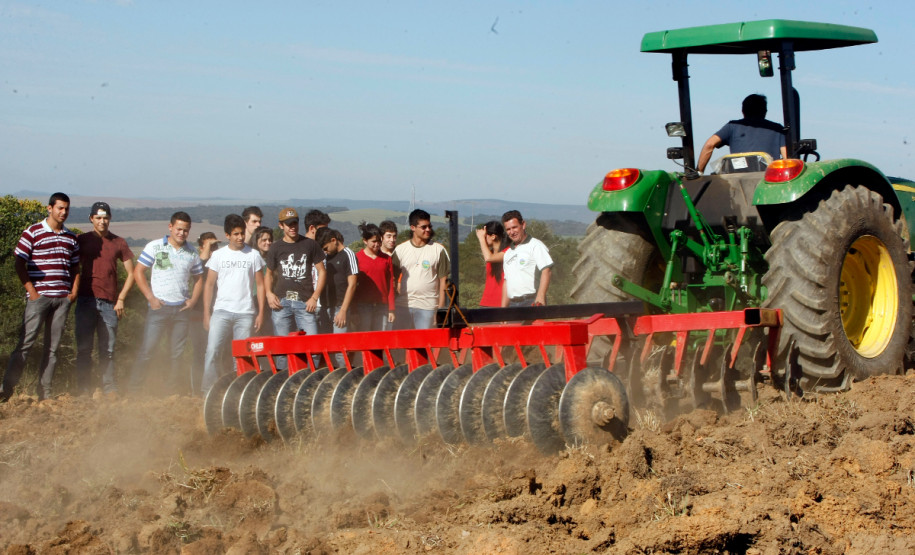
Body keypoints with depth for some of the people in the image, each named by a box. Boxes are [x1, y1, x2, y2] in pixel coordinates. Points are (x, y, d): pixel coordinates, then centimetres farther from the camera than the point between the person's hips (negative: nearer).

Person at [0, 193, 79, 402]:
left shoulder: (71, 237, 14)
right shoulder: (32, 232, -1)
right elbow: (19, 264, -2)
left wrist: (74, 292, 9)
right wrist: (31, 291, -9)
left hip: (62, 298, 5)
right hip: (39, 296, -5)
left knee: (52, 347, 5)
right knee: (25, 343, -9)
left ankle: (45, 393, 8)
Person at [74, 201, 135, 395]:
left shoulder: (118, 243, 10)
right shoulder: (81, 240, 9)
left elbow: (131, 273, 12)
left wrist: (121, 299, 3)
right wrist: (73, 292, 1)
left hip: (109, 303, 0)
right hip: (86, 300, 0)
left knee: (108, 350, 1)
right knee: (84, 348, -3)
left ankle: (110, 390, 4)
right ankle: (83, 391, -1)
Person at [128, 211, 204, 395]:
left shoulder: (192, 253, 11)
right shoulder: (155, 247, 0)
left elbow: (198, 279, 20)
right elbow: (138, 272, 0)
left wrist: (193, 300, 3)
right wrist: (151, 298, -8)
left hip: (181, 309, 4)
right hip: (159, 307, -4)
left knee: (177, 354, 6)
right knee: (146, 350, -8)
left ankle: (171, 390, 14)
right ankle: (133, 389, -3)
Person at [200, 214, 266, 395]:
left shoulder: (253, 255, 7)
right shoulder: (218, 255, 8)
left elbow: (260, 284, 9)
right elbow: (209, 284, 9)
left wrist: (261, 312, 2)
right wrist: (206, 314, 3)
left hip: (246, 313, 0)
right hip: (221, 311, 0)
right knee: (213, 351, -11)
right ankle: (208, 390, -6)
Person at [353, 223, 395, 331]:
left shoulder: (386, 259, 10)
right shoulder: (358, 257, 2)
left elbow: (390, 285, 10)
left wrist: (391, 309, 5)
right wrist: (353, 310, -1)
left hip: (382, 306, 2)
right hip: (363, 305, -2)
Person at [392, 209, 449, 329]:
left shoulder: (438, 250, 3)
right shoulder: (400, 250, 7)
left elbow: (443, 281, 3)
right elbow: (393, 279, 9)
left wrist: (440, 308, -3)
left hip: (427, 306, -2)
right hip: (403, 305, 2)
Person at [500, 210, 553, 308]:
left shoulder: (535, 245, -2)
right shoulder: (508, 253, 22)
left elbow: (546, 270, -14)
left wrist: (540, 297, -26)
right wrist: (503, 308, 16)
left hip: (532, 302, -7)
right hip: (513, 304, 7)